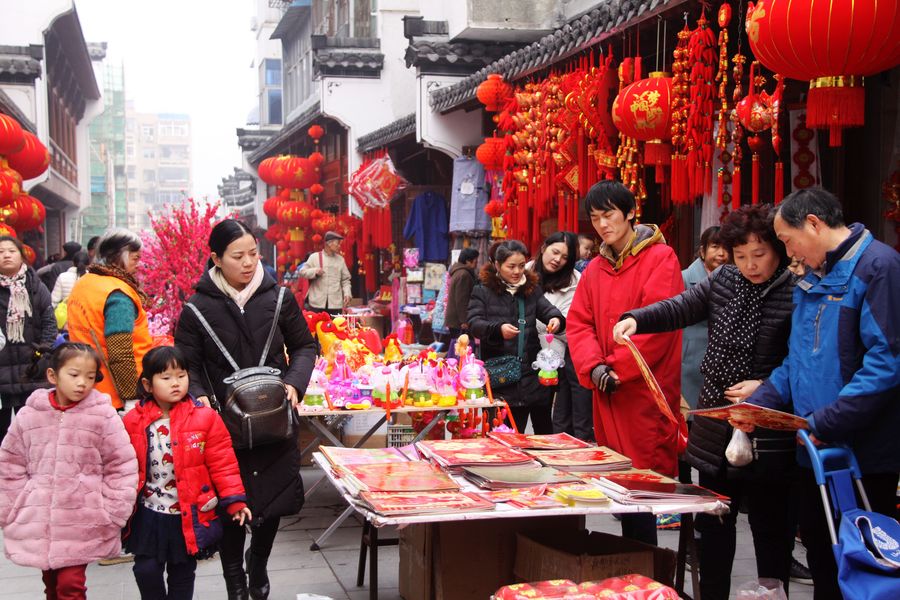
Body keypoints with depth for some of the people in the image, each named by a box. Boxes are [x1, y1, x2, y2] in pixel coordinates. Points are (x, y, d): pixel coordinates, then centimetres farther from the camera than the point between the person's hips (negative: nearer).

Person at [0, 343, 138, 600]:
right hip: (38, 522, 3)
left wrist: (112, 515, -6)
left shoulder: (103, 416, -8)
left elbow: (121, 467, -4)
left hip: (83, 524, -3)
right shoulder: (28, 416, -1)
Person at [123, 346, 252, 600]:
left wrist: (234, 501, -11)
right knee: (146, 570, 4)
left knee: (182, 573, 13)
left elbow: (222, 463, -7)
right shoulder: (133, 422, -5)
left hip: (189, 515, -1)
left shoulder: (205, 418, -9)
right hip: (148, 515, 1)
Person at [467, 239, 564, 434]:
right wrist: (498, 329, -28)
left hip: (532, 372, 3)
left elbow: (547, 309, 0)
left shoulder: (532, 289, 14)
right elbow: (474, 323, -8)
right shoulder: (482, 292, 3)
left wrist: (556, 318, -25)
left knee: (544, 429, 8)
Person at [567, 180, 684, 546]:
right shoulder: (595, 269, 14)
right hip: (608, 393, 6)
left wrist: (618, 368, -14)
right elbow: (578, 323, 8)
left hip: (647, 390, -6)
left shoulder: (660, 258, -6)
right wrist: (594, 367, -9)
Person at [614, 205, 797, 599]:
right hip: (715, 429, 6)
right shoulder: (723, 280, 6)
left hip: (767, 436, -6)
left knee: (771, 527, 6)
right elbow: (680, 308, -1)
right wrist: (635, 319, -17)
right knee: (713, 522, 16)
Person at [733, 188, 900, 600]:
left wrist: (826, 422, -23)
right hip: (816, 450, 8)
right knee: (819, 550, 16)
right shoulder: (810, 280, 14)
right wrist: (757, 404, 3)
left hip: (863, 453, -8)